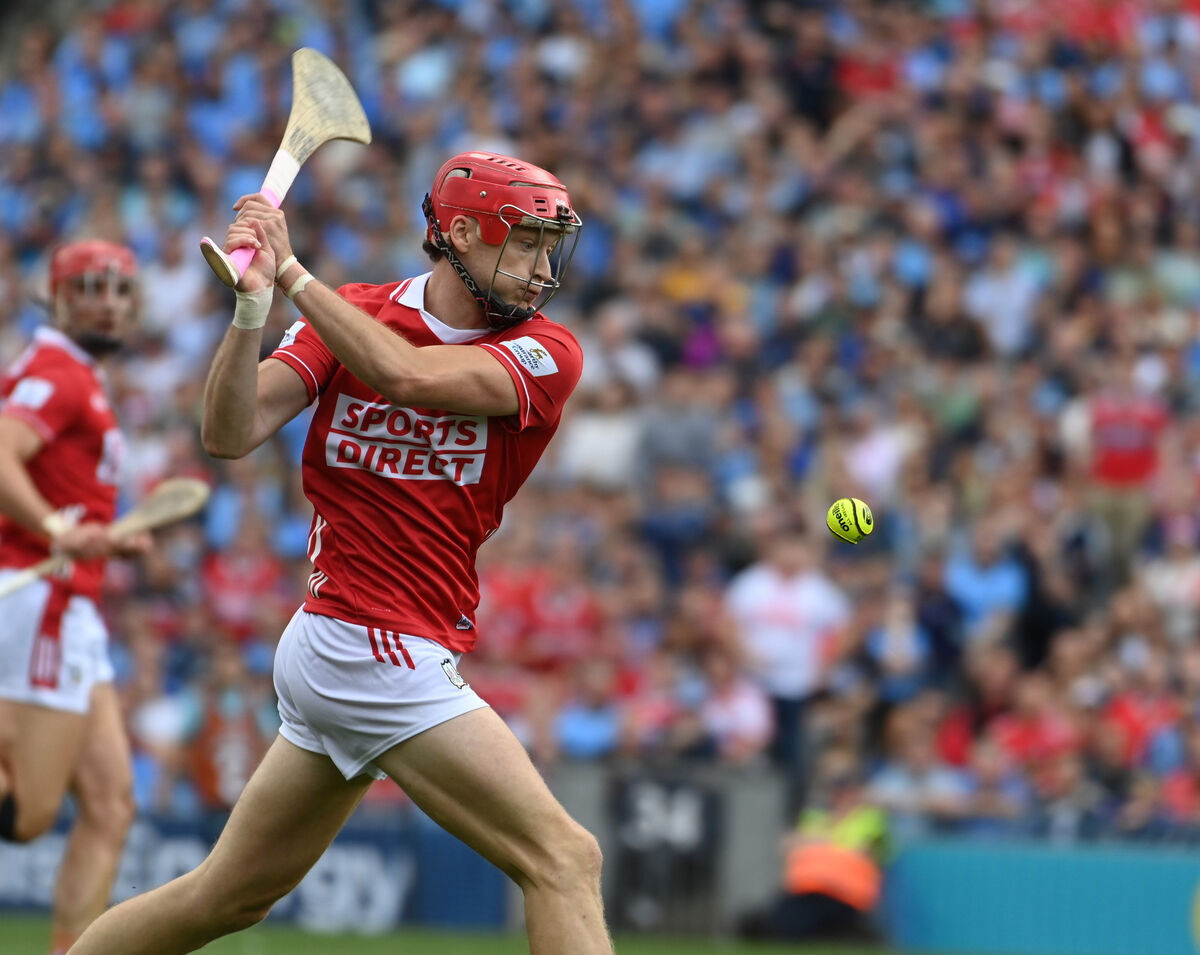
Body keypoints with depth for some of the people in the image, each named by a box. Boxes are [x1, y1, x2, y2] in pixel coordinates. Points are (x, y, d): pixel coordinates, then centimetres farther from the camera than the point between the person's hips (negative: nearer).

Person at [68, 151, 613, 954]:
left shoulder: (547, 355, 1)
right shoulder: (351, 316, 0)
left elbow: (409, 375, -17)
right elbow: (231, 434, -9)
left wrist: (294, 273, -12)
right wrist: (253, 308, -23)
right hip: (372, 647, -5)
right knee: (564, 857, -15)